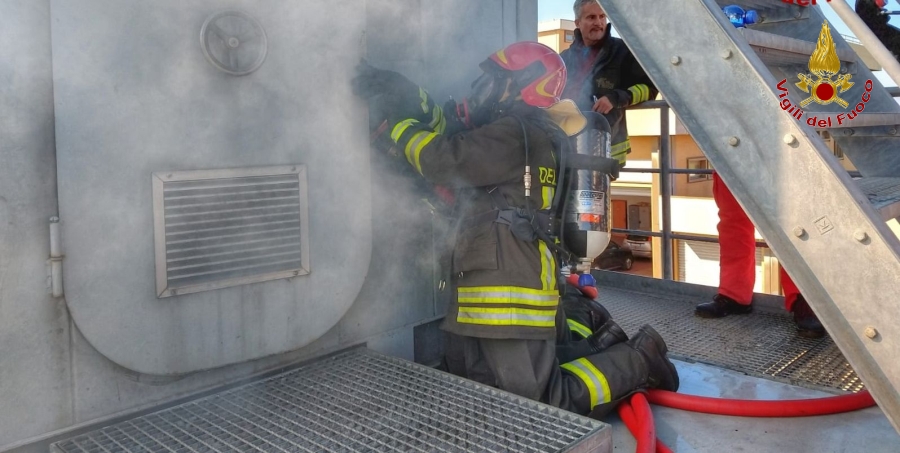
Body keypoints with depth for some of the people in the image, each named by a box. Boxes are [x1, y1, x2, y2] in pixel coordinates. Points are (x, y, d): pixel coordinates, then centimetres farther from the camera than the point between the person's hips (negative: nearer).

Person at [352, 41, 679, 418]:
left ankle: (637, 360, 12)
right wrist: (406, 95, 9)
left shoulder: (514, 133, -12)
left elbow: (443, 159, -17)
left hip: (508, 294, -10)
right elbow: (454, 132, 19)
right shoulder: (523, 132, 19)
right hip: (492, 289, 10)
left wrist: (393, 118, -4)